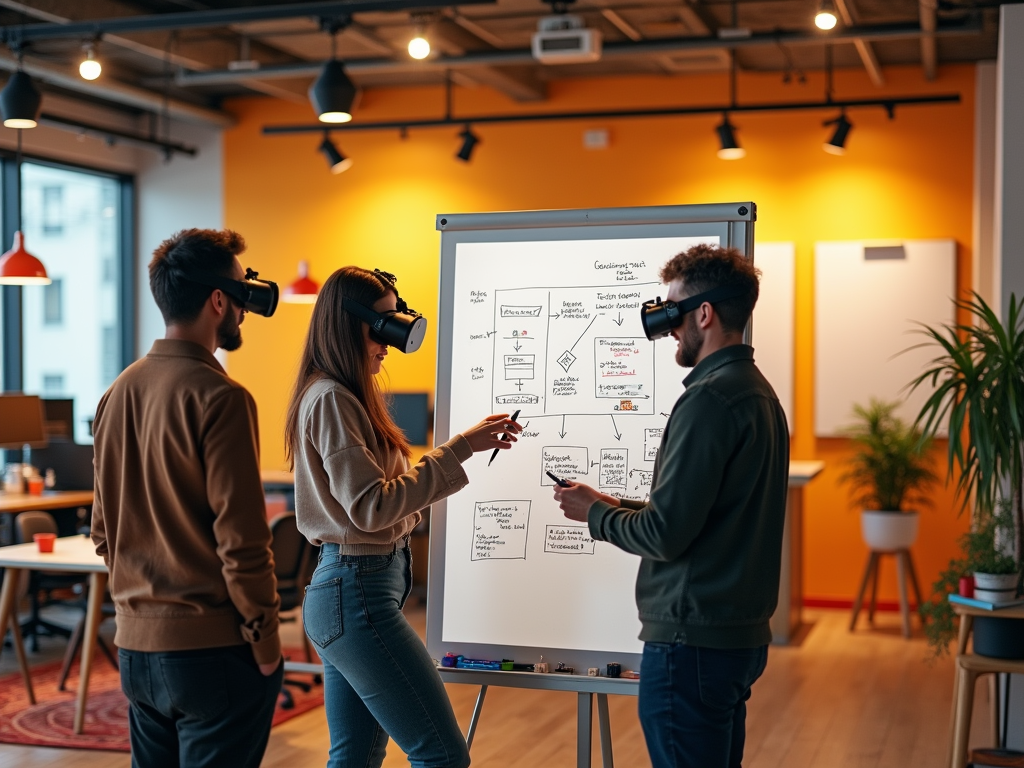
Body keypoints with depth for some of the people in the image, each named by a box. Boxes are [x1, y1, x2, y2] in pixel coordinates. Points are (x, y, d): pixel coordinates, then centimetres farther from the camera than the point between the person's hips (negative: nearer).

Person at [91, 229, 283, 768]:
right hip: (212, 649, -7)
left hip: (136, 646, 8)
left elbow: (103, 532, 14)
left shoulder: (118, 392, 7)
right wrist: (266, 644, -9)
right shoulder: (219, 397, -16)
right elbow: (242, 542, -18)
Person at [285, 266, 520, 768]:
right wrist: (457, 451, -19)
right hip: (357, 594, -10)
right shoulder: (332, 400, -14)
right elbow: (370, 508, -20)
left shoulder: (346, 394, 15)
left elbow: (374, 489, 15)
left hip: (340, 590, 10)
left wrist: (472, 445, 10)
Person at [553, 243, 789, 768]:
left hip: (693, 643, -10)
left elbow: (666, 534, -20)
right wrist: (617, 507, 14)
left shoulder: (709, 399, -18)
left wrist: (594, 513, -4)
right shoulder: (757, 392, 12)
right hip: (741, 635, 10)